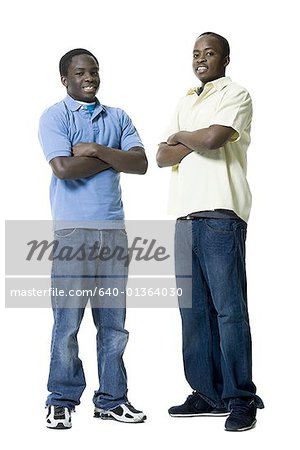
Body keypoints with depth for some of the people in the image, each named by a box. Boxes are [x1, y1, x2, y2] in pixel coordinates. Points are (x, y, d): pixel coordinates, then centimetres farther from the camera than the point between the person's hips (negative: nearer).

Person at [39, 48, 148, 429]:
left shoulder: (118, 118, 15)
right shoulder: (54, 117, 1)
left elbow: (140, 163, 2)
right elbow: (63, 168, -14)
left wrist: (97, 150, -9)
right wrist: (114, 158, -4)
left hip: (113, 229, 4)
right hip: (72, 229, -4)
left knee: (113, 321, 7)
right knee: (67, 320, -3)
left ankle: (111, 399, 15)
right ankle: (62, 401, 8)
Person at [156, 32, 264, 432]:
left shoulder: (235, 95, 3)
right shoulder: (186, 102, 23)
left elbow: (214, 136, -16)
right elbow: (162, 157, 13)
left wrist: (180, 136, 3)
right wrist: (198, 141, -3)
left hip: (221, 214, -7)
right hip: (186, 216, 7)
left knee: (229, 308, -8)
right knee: (194, 308, 6)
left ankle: (241, 399, -5)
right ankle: (208, 393, 13)